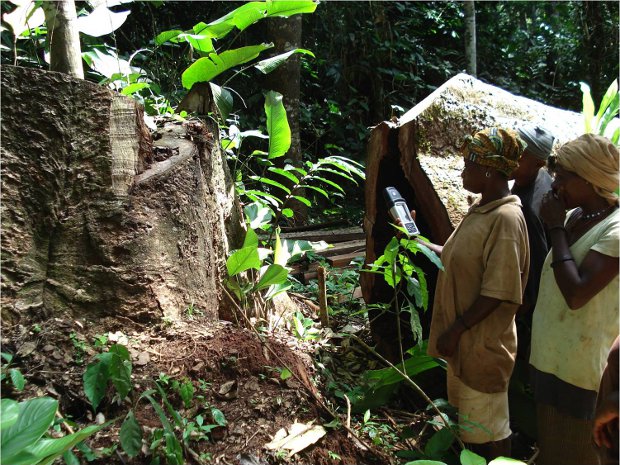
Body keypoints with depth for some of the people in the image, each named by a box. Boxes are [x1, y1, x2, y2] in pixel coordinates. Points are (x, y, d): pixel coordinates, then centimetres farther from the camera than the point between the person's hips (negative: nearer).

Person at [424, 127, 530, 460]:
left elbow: (498, 292, -24)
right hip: (462, 337, 9)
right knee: (468, 417, 24)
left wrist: (456, 330, -20)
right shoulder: (480, 209, 6)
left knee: (487, 427, 10)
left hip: (482, 342, -9)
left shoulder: (505, 218, -23)